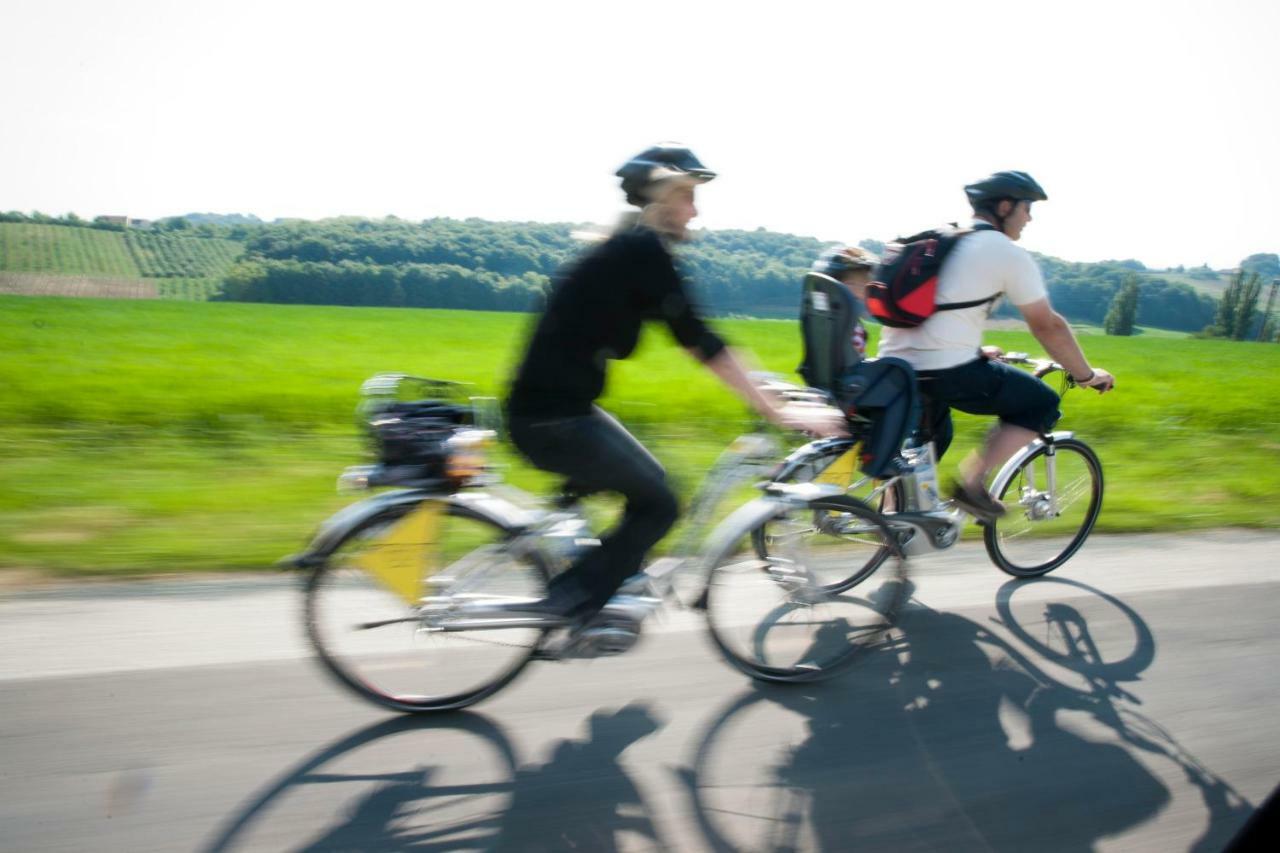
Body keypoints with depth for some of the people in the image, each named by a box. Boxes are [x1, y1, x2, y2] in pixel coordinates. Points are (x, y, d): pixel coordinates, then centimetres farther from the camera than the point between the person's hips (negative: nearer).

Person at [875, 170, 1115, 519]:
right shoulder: (1007, 253, -1)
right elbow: (1047, 325, 3)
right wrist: (1087, 375, 16)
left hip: (893, 366, 8)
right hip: (947, 371, -8)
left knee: (932, 438, 31)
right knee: (1042, 404, 10)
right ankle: (971, 482, 2)